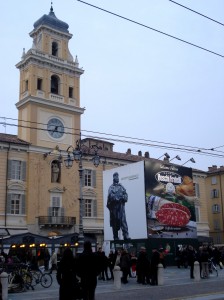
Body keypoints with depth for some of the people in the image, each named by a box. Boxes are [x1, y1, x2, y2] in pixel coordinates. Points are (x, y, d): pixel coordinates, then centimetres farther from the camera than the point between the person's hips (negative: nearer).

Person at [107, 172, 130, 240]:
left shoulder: (121, 187, 17)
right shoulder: (111, 187, 7)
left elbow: (125, 195, 11)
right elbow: (110, 196, -7)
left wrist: (123, 197, -8)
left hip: (121, 205, 2)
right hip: (114, 206, -2)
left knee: (123, 220, -8)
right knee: (114, 221, 1)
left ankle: (126, 235, -13)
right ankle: (115, 236, 8)